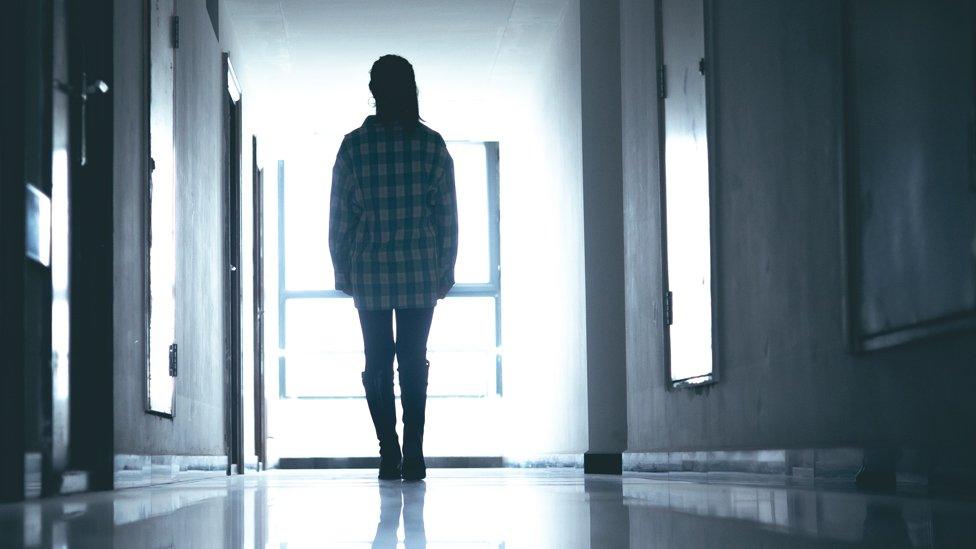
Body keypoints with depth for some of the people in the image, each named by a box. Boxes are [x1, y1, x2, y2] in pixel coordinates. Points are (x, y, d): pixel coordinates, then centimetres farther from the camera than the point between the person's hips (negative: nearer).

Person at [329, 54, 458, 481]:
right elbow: (448, 215, 2)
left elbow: (339, 216, 0)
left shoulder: (354, 144, -2)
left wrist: (342, 271, 8)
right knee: (414, 362, 5)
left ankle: (389, 455, 1)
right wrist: (445, 272, 9)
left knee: (377, 363, 6)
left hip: (370, 272, 0)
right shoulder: (432, 144, 1)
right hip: (421, 272, 1)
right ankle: (413, 457, -1)